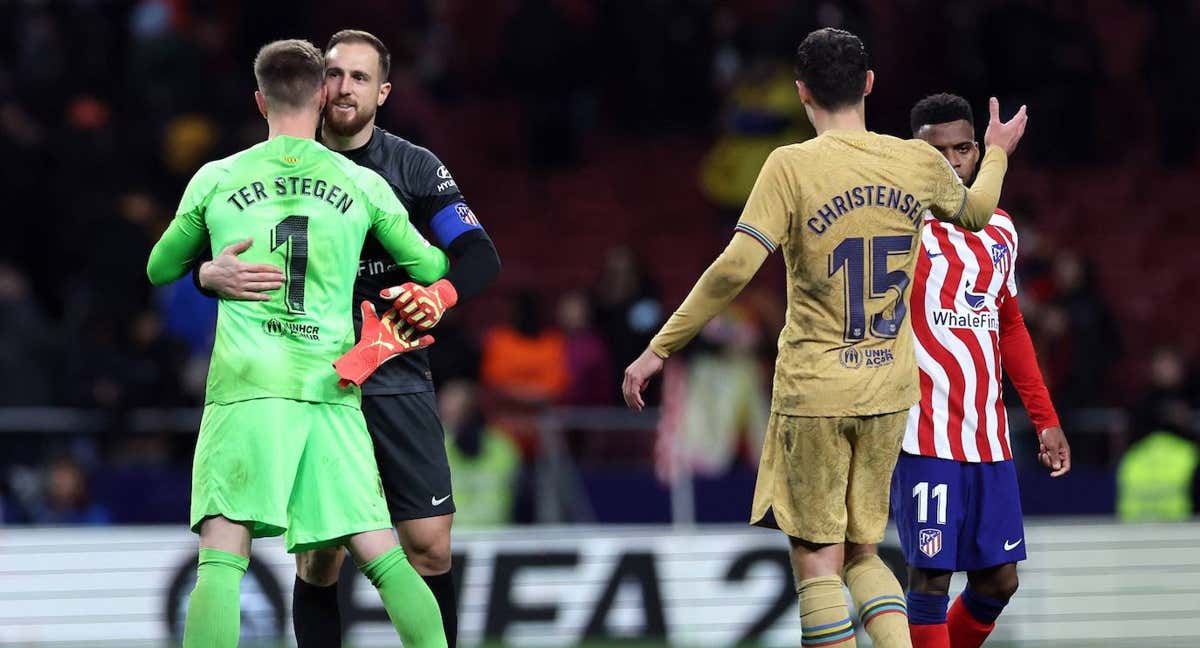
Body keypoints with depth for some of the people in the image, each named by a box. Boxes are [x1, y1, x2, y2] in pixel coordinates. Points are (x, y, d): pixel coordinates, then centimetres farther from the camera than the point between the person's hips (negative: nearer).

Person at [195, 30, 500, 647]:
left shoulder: (414, 167, 2)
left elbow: (480, 256, -6)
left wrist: (440, 294, -28)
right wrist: (212, 274, -24)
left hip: (397, 381, 0)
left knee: (430, 548, -5)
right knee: (318, 559, 0)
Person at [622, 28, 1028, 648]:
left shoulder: (793, 166, -12)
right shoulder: (920, 163, 1)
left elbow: (734, 270, -19)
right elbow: (974, 212, 24)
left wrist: (659, 350, -11)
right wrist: (997, 154, 45)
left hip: (813, 388, -4)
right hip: (888, 391, 4)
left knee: (817, 562, 2)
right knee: (863, 552, 17)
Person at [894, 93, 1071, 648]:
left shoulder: (1001, 230, 14)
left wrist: (1046, 420, 19)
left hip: (989, 435, 6)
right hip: (925, 435, -6)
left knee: (998, 579, 6)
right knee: (932, 572, -8)